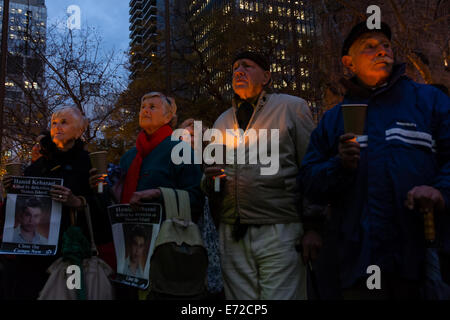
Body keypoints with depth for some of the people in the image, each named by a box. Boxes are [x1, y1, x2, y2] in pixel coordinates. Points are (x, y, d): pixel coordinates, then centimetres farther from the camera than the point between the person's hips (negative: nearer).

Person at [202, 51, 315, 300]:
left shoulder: (292, 107, 5)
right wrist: (209, 180, 2)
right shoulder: (222, 121, 19)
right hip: (232, 235, 5)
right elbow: (211, 172, 27)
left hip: (279, 232, -4)